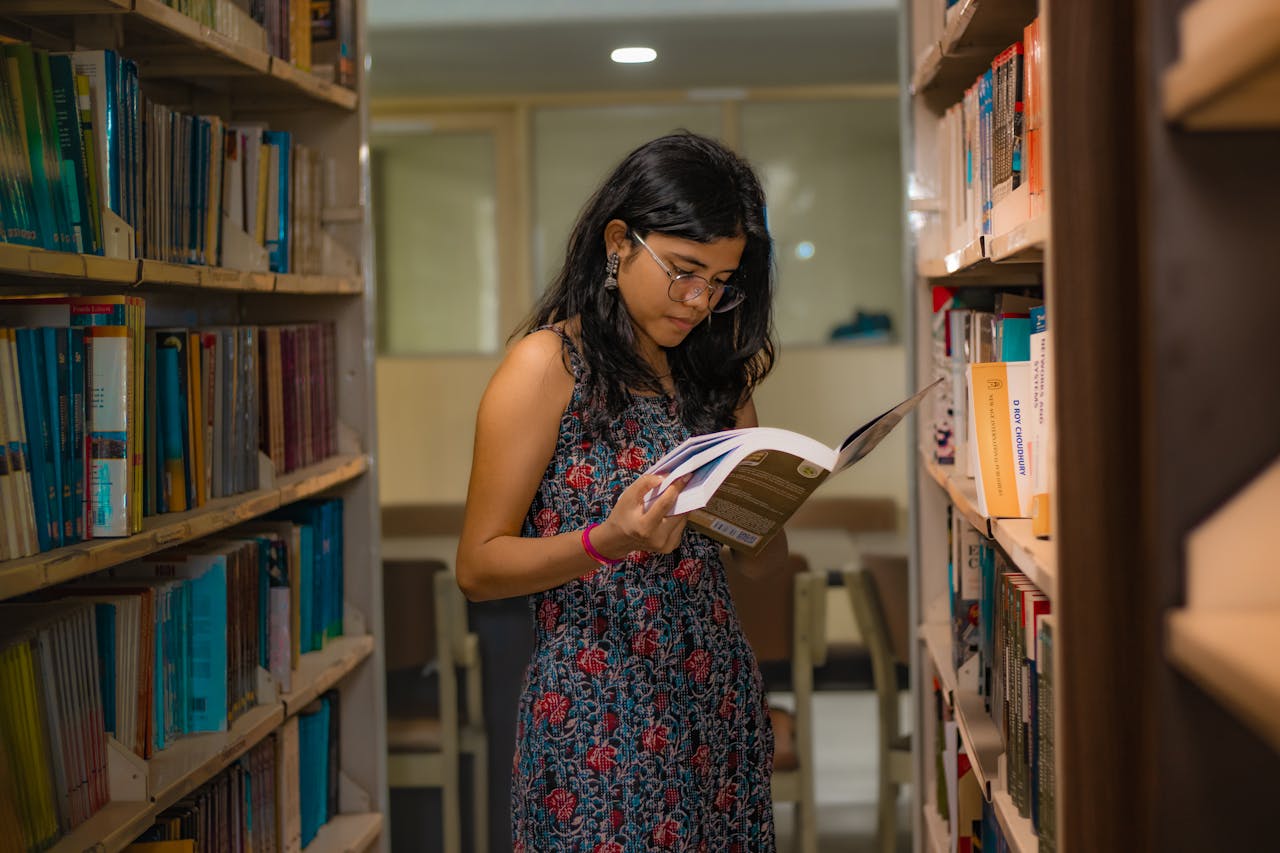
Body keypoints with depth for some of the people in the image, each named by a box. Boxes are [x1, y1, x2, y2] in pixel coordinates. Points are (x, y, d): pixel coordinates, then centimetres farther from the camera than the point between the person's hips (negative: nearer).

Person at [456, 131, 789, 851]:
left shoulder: (717, 370, 11)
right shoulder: (547, 365, -7)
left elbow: (759, 561, 12)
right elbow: (478, 567, -9)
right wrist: (606, 542, -25)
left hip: (719, 705, 6)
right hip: (600, 724, -5)